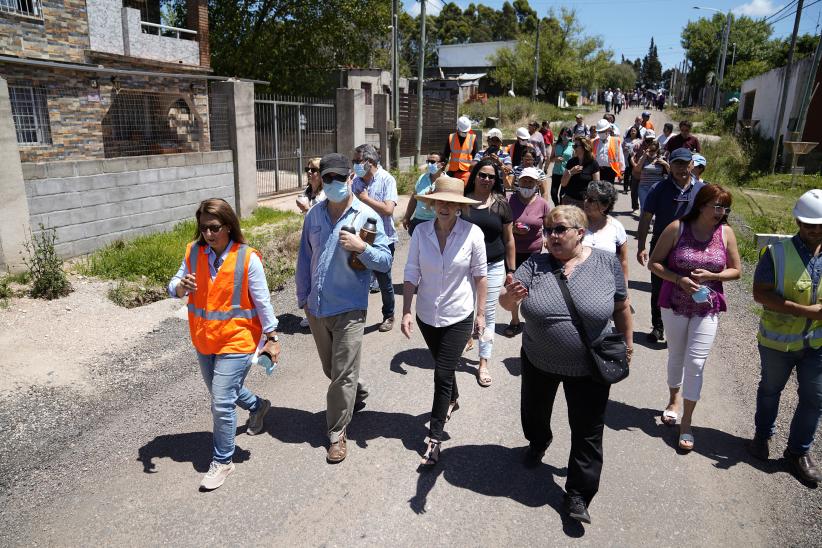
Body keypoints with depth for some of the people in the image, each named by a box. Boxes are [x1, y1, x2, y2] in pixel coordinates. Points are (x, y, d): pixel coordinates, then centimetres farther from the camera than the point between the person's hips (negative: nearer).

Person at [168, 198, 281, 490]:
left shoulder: (247, 257, -16)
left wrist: (272, 338, -7)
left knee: (222, 404, -6)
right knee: (223, 392, 25)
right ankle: (257, 406, 55)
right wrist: (181, 286, -24)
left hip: (236, 341, -6)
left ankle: (222, 461, 16)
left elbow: (262, 301, -11)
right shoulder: (193, 252, -4)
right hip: (203, 340, 6)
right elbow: (173, 288, 0)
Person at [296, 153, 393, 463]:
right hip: (316, 307, 5)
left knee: (342, 375, 1)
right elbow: (305, 257, 12)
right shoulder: (314, 215, 4)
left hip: (348, 309, -5)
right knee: (331, 369, 21)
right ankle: (358, 392, 51)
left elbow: (385, 262, -9)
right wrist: (303, 296, 12)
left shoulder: (367, 216, -9)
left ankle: (337, 434, 19)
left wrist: (361, 248, -26)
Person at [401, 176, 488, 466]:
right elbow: (411, 274, -5)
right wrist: (406, 312, -9)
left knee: (442, 374, -2)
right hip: (426, 315, 3)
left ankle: (435, 437, 14)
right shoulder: (421, 232, -9)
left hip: (458, 317, -3)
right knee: (443, 366, 23)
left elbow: (480, 275, -5)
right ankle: (452, 399, 54)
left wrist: (480, 314, -2)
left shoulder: (472, 233, -15)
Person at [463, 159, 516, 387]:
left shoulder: (501, 203, 0)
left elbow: (509, 239, 5)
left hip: (493, 266, 0)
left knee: (488, 314, 4)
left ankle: (484, 363, 15)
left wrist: (511, 270, 4)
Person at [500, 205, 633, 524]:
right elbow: (506, 301, -18)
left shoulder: (606, 263, -10)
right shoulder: (535, 264, -9)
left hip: (588, 369, -2)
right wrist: (510, 297, -40)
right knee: (534, 412, 24)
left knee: (587, 432, 8)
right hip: (539, 363, 2)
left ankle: (579, 495, 26)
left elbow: (621, 307, 2)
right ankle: (539, 442, 58)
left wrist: (627, 343, 8)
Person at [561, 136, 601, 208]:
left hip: (585, 201, -3)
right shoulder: (571, 162, 6)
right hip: (569, 200, 3)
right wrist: (570, 173, -10)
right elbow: (563, 183, 7)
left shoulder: (593, 164, -3)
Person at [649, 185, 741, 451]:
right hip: (675, 304, 0)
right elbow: (655, 262, -6)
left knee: (696, 363, -2)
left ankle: (686, 423, 11)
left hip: (707, 308, 0)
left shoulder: (726, 233, -5)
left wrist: (711, 275, -15)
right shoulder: (677, 228, -10)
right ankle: (674, 400, 42)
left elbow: (736, 270, 4)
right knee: (676, 356, 17)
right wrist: (679, 279, -21)